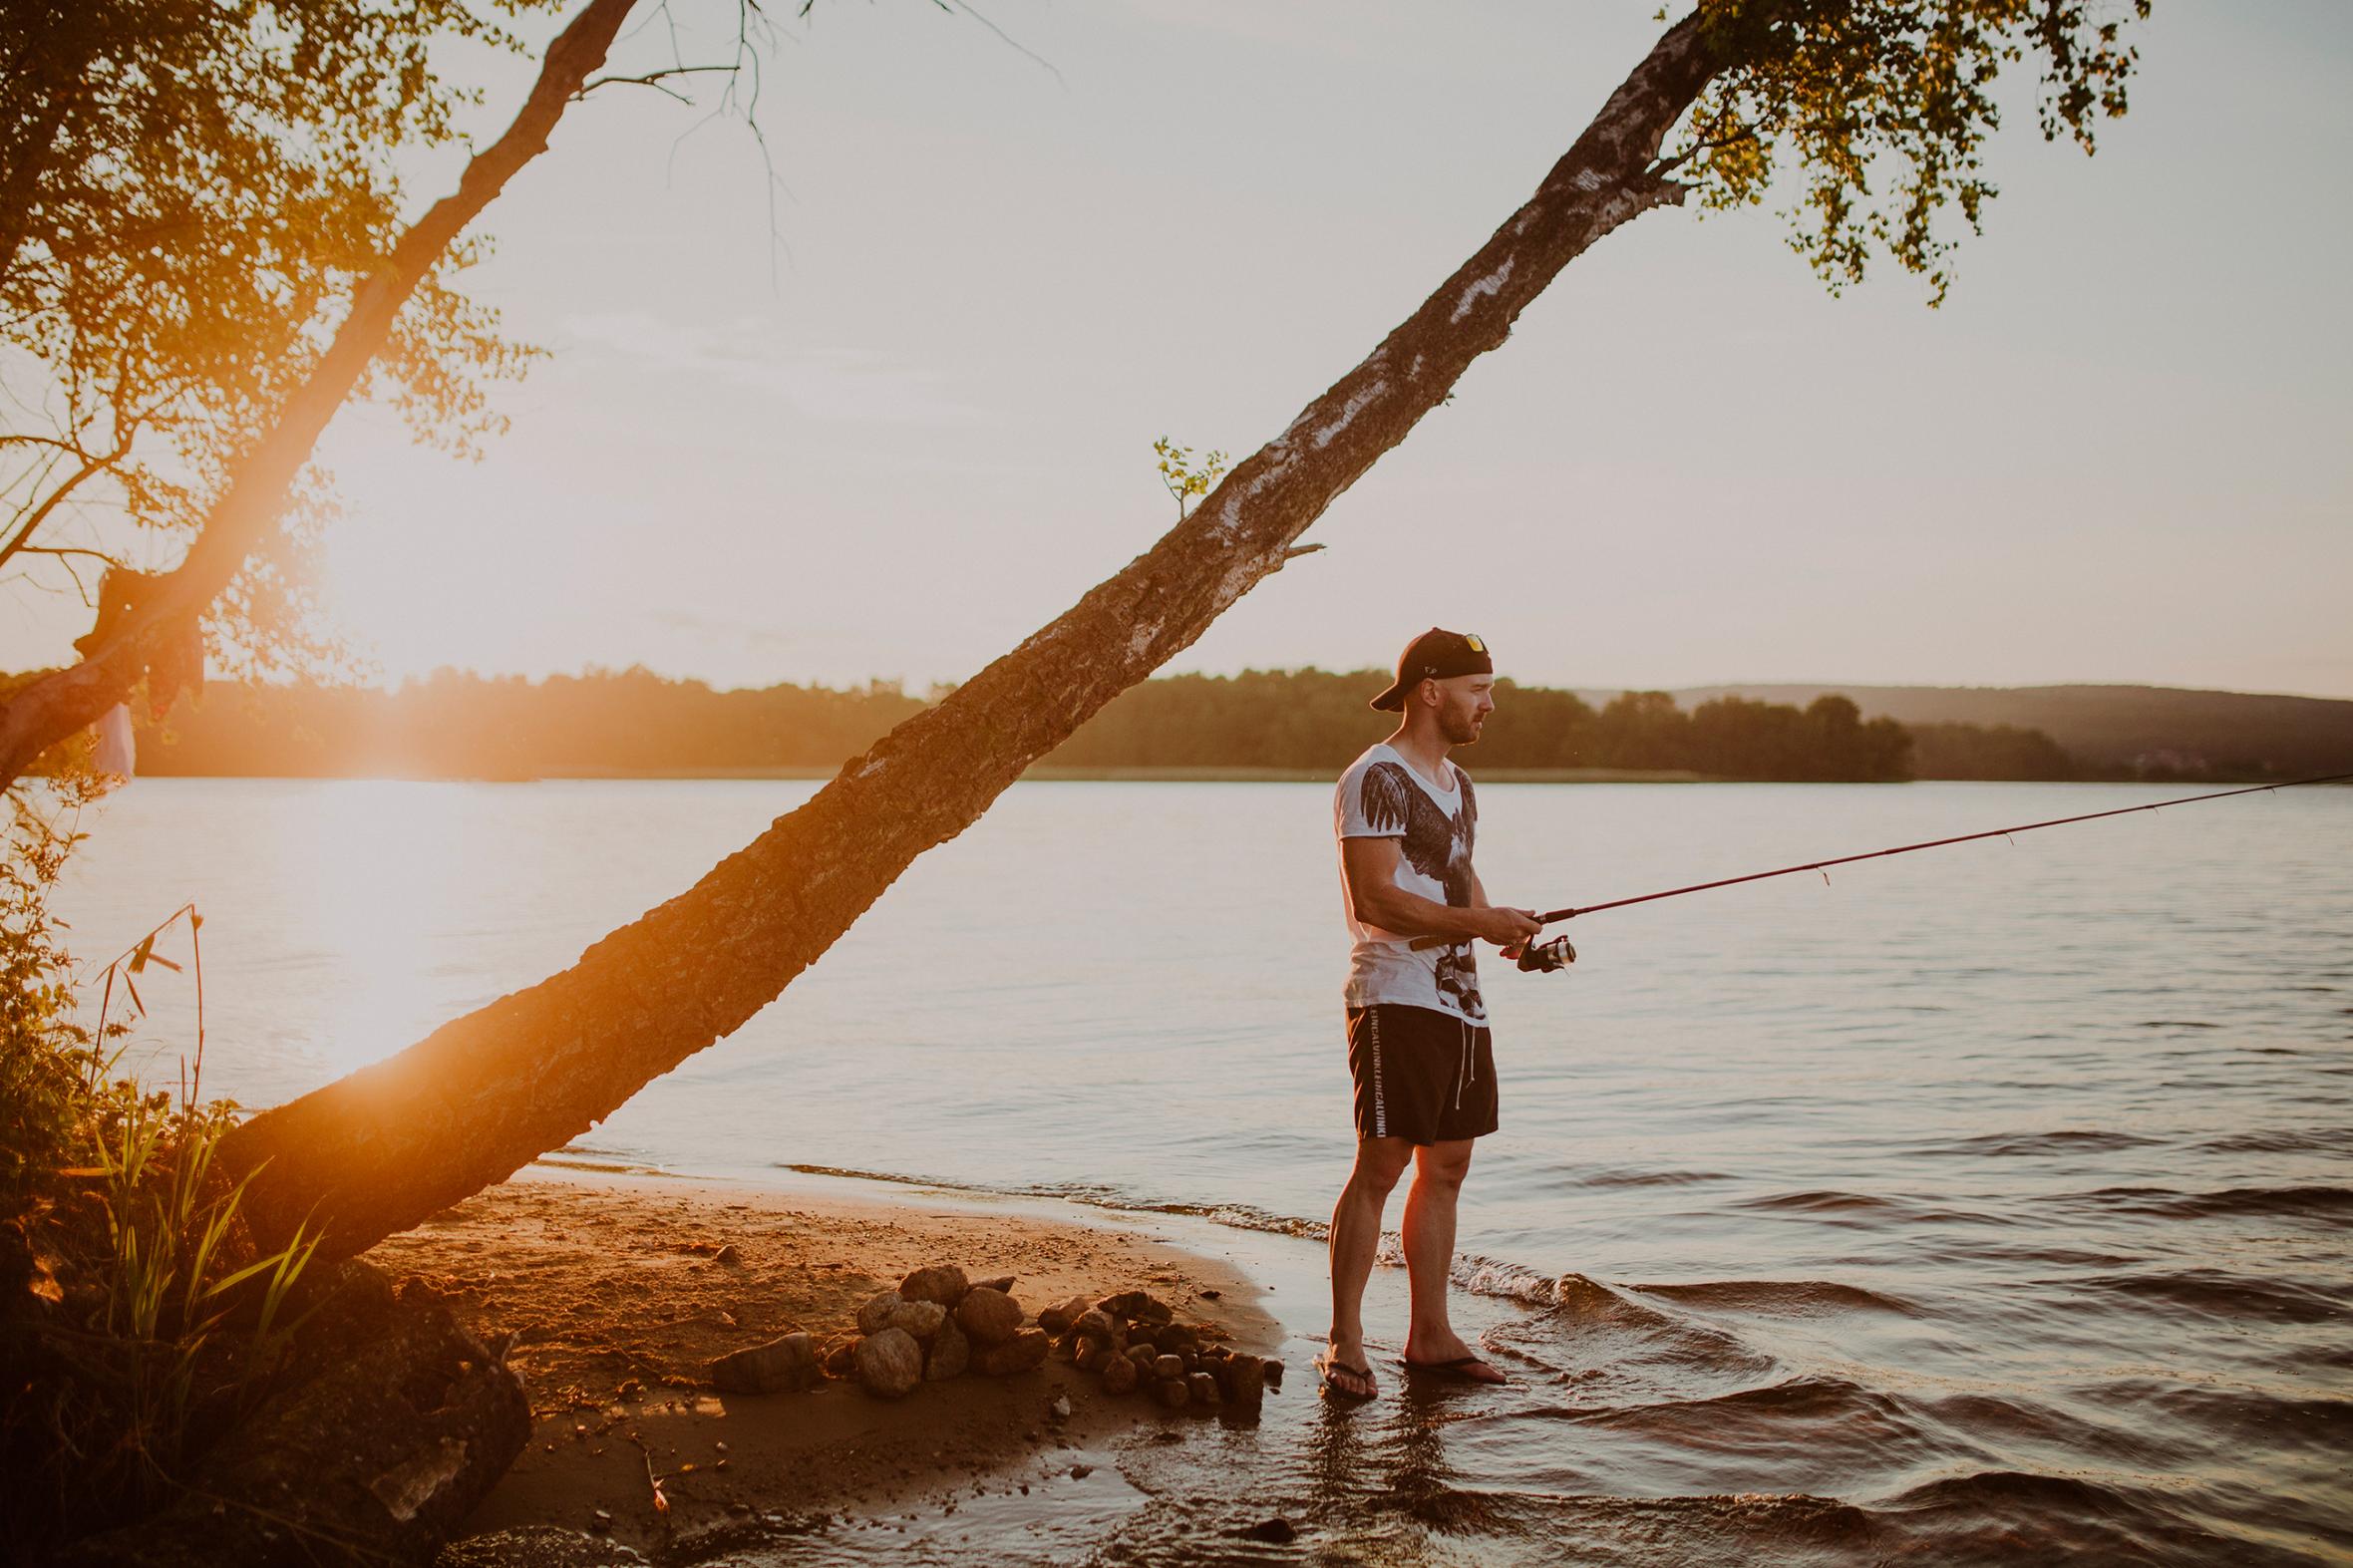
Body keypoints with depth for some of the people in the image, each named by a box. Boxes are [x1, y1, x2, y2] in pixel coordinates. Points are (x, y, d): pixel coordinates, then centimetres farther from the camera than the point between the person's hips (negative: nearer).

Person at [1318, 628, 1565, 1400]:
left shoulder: (1457, 783, 18)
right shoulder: (1374, 780, -11)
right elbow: (1373, 900, -20)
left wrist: (1516, 938, 6)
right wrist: (1483, 923, -21)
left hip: (1460, 1001, 9)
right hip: (1396, 1000, -9)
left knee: (1446, 1165, 11)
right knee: (1380, 1165, -8)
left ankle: (1429, 1335, 19)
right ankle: (1344, 1343, 0)